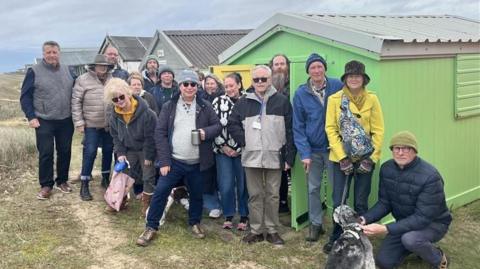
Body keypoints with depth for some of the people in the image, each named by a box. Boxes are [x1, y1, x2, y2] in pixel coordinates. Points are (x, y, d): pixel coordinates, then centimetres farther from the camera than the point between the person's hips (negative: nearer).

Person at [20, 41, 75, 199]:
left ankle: (62, 181, 25)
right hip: (44, 121, -4)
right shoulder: (34, 71, -6)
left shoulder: (67, 70, 7)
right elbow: (25, 96, -5)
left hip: (66, 121, 4)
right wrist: (31, 116, -13)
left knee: (65, 152, 10)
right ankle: (46, 185, 11)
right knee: (46, 154, -1)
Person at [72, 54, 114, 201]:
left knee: (108, 151, 13)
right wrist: (78, 122, -11)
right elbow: (76, 102, -7)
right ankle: (84, 185, 2)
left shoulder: (113, 79, 4)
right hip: (91, 124, -4)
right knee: (90, 153, -6)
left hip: (110, 124, 4)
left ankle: (106, 178, 30)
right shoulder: (83, 80, -8)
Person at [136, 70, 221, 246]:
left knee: (196, 195, 15)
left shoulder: (205, 107, 1)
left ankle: (195, 223, 38)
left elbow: (218, 125, 6)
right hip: (174, 161, -1)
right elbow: (160, 133, -5)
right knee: (160, 192, -4)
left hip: (197, 163, 1)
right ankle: (151, 227, 10)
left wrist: (206, 132, -18)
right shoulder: (169, 107, -2)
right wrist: (164, 161, -11)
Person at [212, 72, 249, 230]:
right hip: (223, 150, 1)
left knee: (243, 185, 5)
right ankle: (228, 216, 17)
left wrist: (239, 148, -8)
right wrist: (223, 146, -5)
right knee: (226, 186, 0)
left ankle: (244, 217, 20)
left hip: (242, 150, -1)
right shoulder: (218, 102, 2)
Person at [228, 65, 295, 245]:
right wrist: (244, 141, -3)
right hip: (251, 157, 1)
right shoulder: (244, 102, 6)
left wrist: (289, 156, -4)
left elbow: (289, 130, 0)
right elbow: (232, 124, 9)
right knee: (255, 195, 8)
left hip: (274, 157, -1)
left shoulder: (282, 101, 2)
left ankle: (272, 231, 17)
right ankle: (256, 230, 17)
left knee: (272, 195, 6)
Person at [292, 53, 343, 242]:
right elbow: (298, 126, -3)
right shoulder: (301, 93, -3)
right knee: (313, 188, 10)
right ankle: (315, 224, 24)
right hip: (313, 149, 2)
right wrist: (304, 153, -10)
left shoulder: (338, 86, -7)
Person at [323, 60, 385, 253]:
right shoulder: (335, 99, -2)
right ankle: (336, 238, 21)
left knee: (361, 203, 8)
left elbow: (378, 131, -1)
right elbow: (331, 129, -4)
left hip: (365, 158, 0)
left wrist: (372, 158, -8)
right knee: (338, 202, 4)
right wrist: (342, 157, -11)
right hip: (341, 158, 0)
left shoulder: (371, 99, -2)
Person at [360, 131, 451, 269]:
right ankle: (417, 245, 24)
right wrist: (365, 219, -25)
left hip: (433, 223, -5)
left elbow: (422, 217, -33)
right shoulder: (386, 168, -11)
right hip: (404, 222, 6)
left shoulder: (430, 176, -30)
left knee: (409, 239, -36)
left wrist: (385, 229, -40)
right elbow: (384, 203, -4)